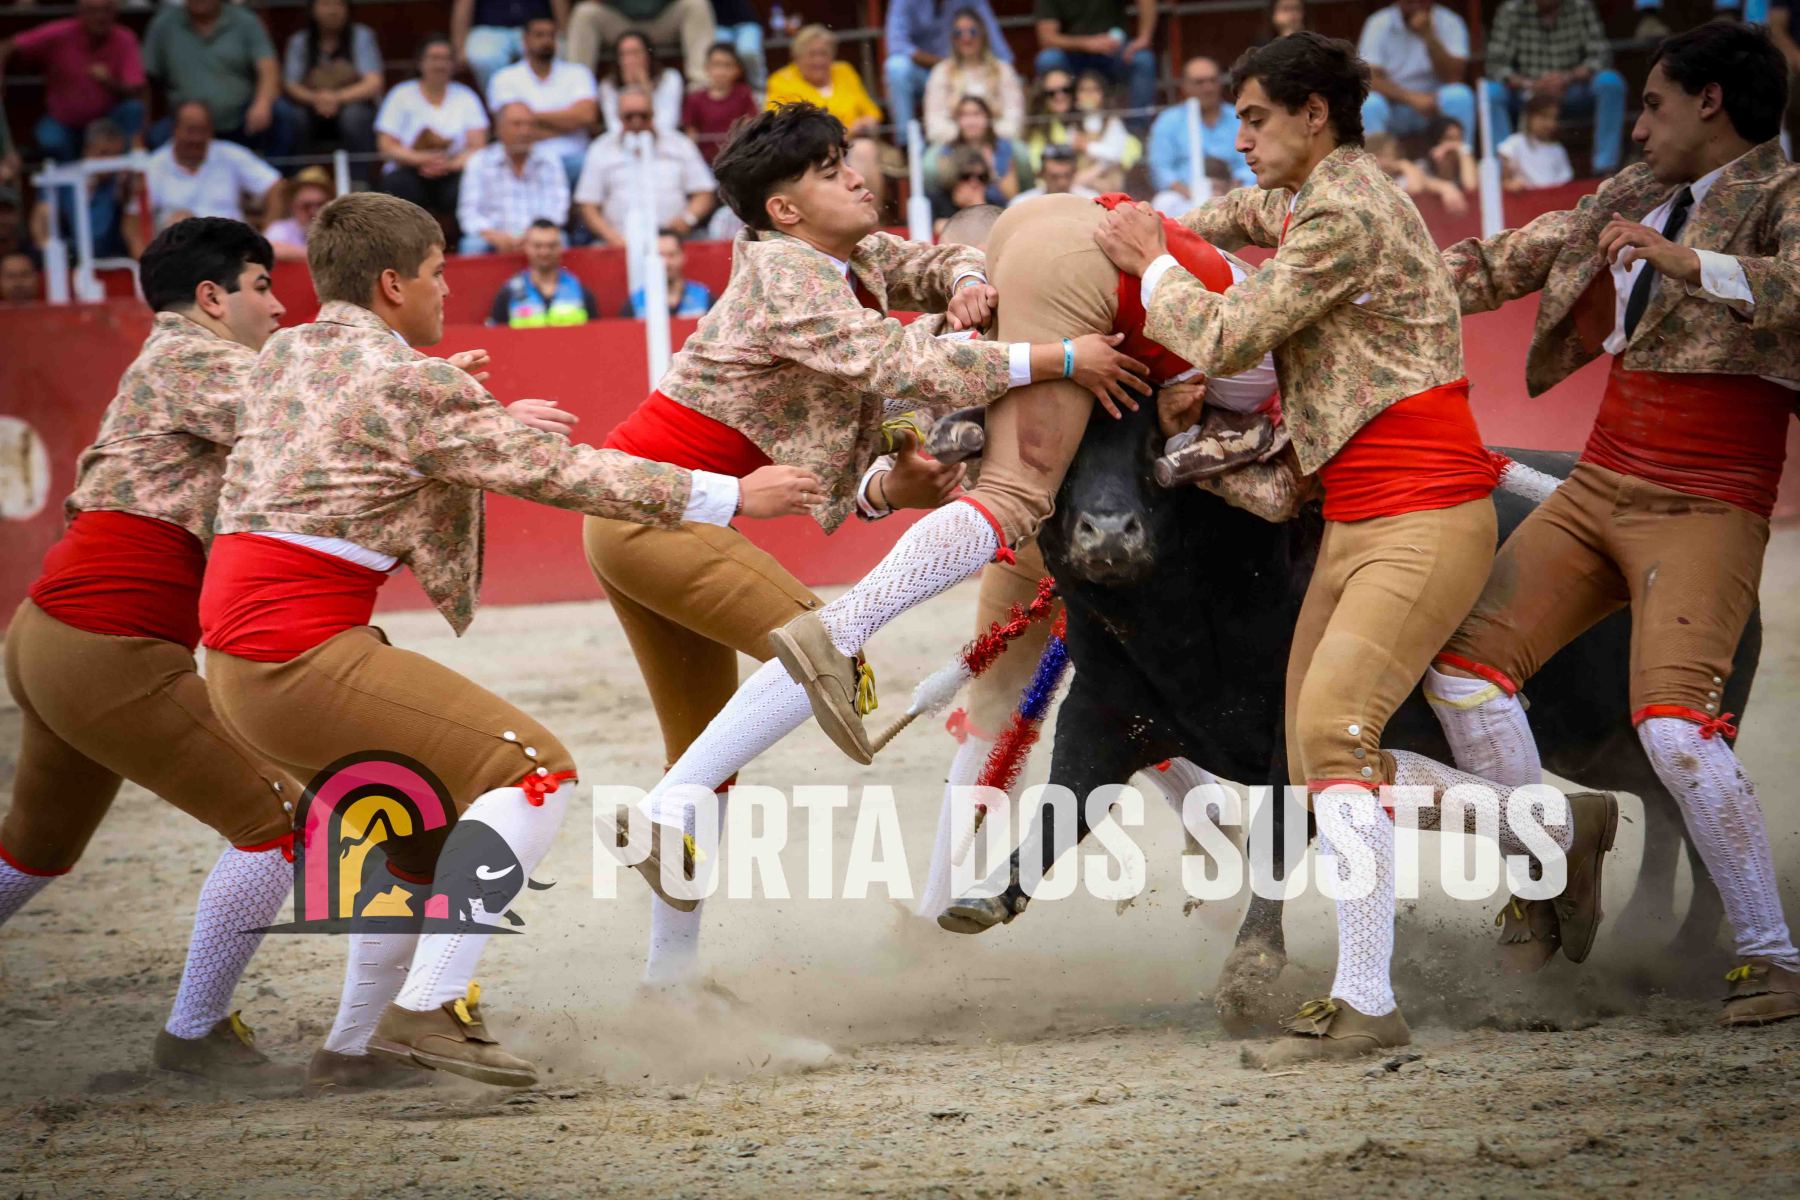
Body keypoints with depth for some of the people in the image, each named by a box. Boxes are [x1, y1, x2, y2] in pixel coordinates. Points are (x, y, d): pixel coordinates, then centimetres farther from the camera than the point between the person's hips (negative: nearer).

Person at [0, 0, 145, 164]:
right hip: (64, 123, -1)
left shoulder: (124, 40, -11)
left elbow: (136, 93, -17)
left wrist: (109, 82, -37)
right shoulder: (61, 35, -13)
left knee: (133, 109, -27)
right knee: (51, 142, -32)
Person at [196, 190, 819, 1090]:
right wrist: (727, 497, -3)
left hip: (234, 658, 9)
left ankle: (360, 1033, 25)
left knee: (426, 797, 24)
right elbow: (556, 470, -8)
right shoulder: (406, 381, -10)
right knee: (531, 770, -9)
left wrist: (484, 420, 27)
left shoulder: (285, 353, 14)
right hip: (302, 653, -9)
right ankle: (425, 1010, -15)